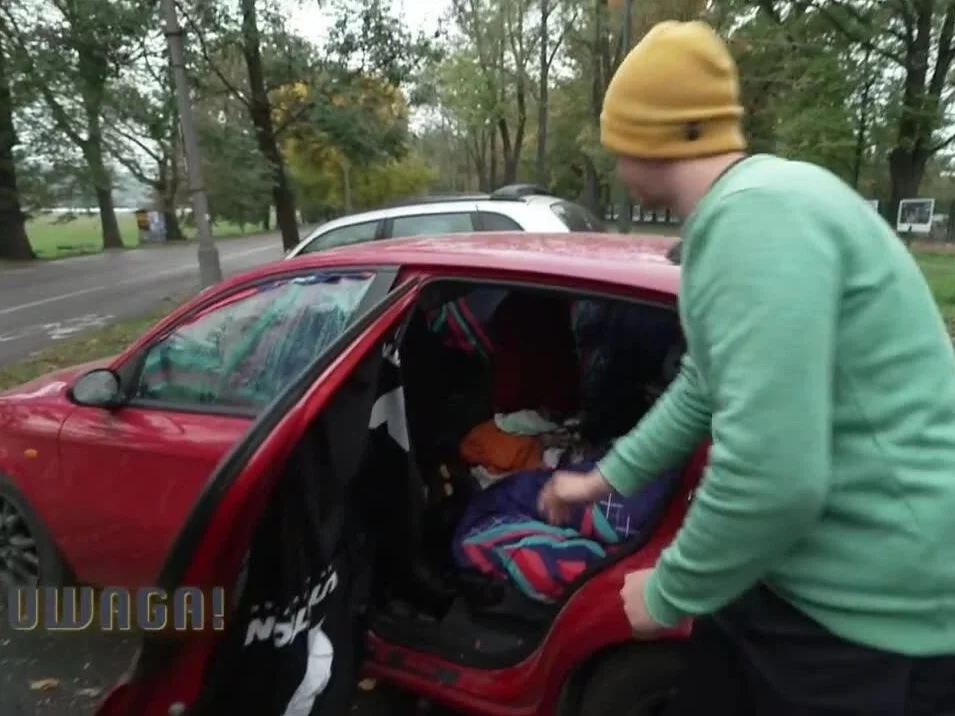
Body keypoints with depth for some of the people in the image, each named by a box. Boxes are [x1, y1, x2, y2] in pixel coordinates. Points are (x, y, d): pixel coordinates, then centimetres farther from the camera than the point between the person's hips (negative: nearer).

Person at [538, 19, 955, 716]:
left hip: (872, 605, -9)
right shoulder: (741, 211, 8)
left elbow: (773, 472, -33)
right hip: (797, 566, 9)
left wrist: (668, 592, -15)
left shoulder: (758, 215, -25)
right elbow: (702, 389, 16)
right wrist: (604, 478, 22)